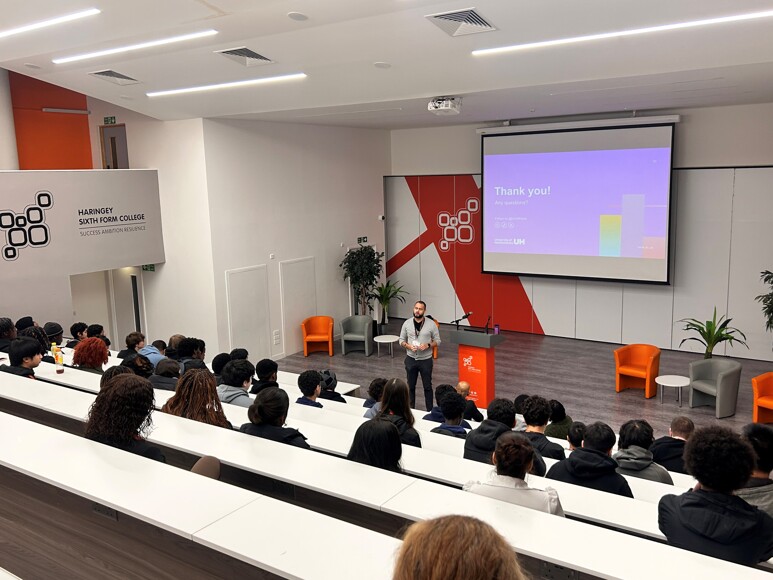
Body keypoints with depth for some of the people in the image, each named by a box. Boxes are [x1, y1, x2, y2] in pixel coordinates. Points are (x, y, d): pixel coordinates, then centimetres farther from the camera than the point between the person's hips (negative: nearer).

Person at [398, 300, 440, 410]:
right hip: (411, 359, 2)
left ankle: (430, 410, 18)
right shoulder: (407, 323, -2)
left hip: (426, 360, -2)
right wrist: (408, 346, -15)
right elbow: (401, 340, 5)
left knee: (427, 386, 7)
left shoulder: (431, 324, -7)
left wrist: (428, 345, -19)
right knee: (411, 386, 13)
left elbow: (437, 340, -1)